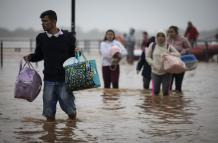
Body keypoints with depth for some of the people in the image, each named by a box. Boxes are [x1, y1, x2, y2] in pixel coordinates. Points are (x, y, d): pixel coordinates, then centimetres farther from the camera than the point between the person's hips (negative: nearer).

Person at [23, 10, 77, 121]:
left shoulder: (68, 37, -2)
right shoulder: (41, 38, 6)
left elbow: (74, 55, 5)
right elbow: (38, 55, 17)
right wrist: (30, 57, -3)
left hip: (65, 79, -2)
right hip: (49, 80, 3)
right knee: (49, 113, 4)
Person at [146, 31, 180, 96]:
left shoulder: (168, 46, 1)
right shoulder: (152, 45, 3)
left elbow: (178, 54, -2)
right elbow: (147, 57, 6)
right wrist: (154, 64, -10)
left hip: (166, 72, 0)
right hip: (155, 72, 0)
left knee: (166, 91, -2)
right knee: (155, 91, -4)